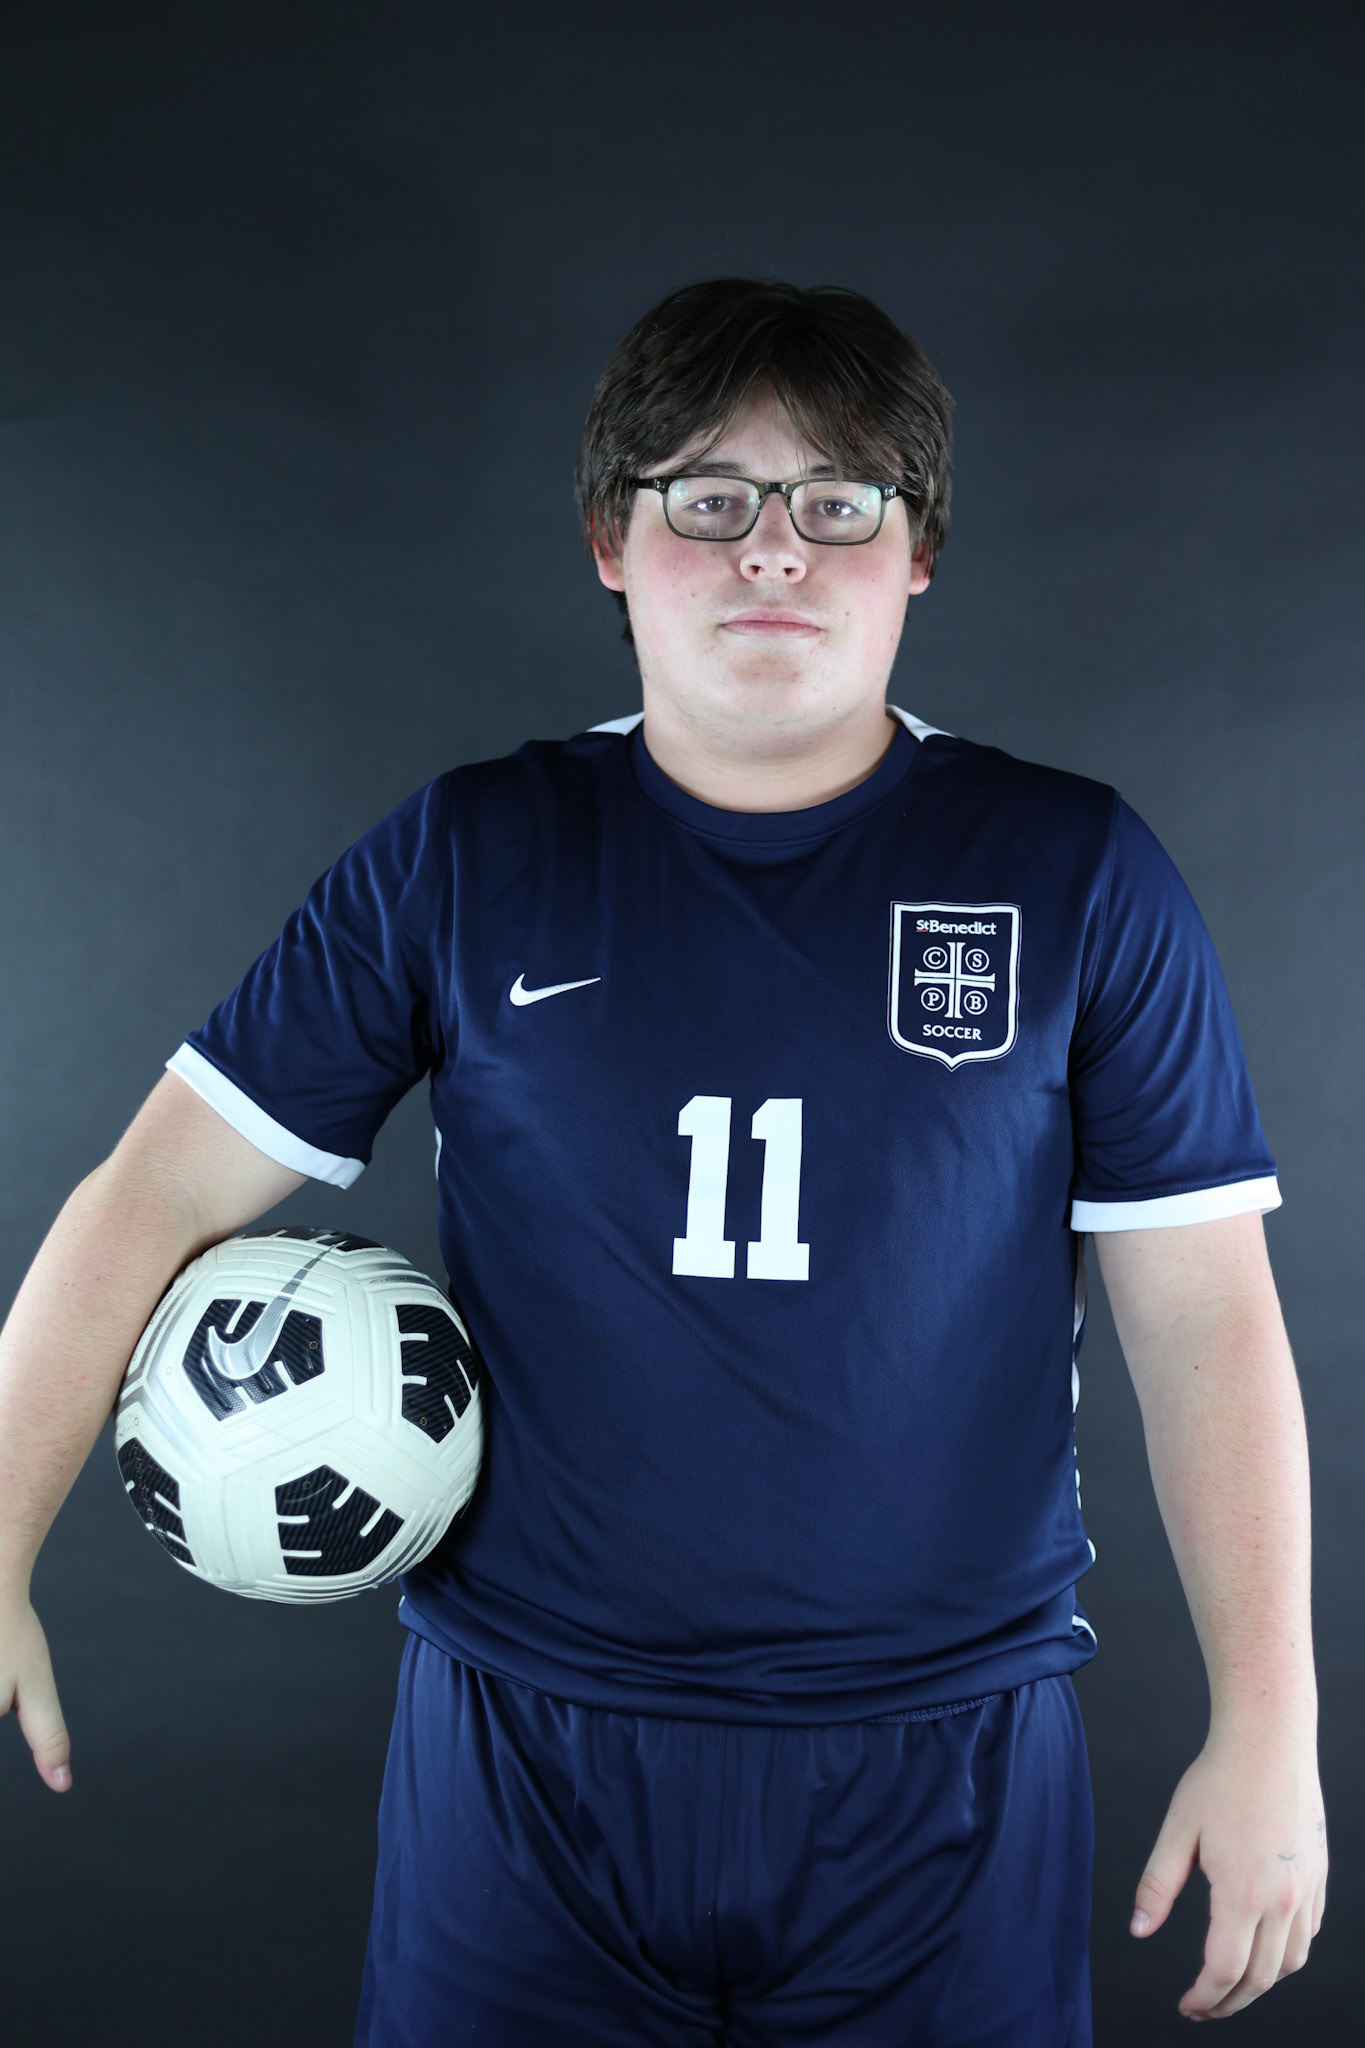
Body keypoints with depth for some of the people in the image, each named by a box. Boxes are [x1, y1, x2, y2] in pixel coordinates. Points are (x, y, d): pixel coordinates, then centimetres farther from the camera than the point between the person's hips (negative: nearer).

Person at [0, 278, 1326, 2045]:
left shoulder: (1078, 877, -3)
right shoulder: (460, 862, -2)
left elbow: (1206, 1318, -2)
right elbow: (158, 1194, -2)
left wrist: (1269, 1726, -5)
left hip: (943, 1763, 0)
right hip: (521, 1750, 1)